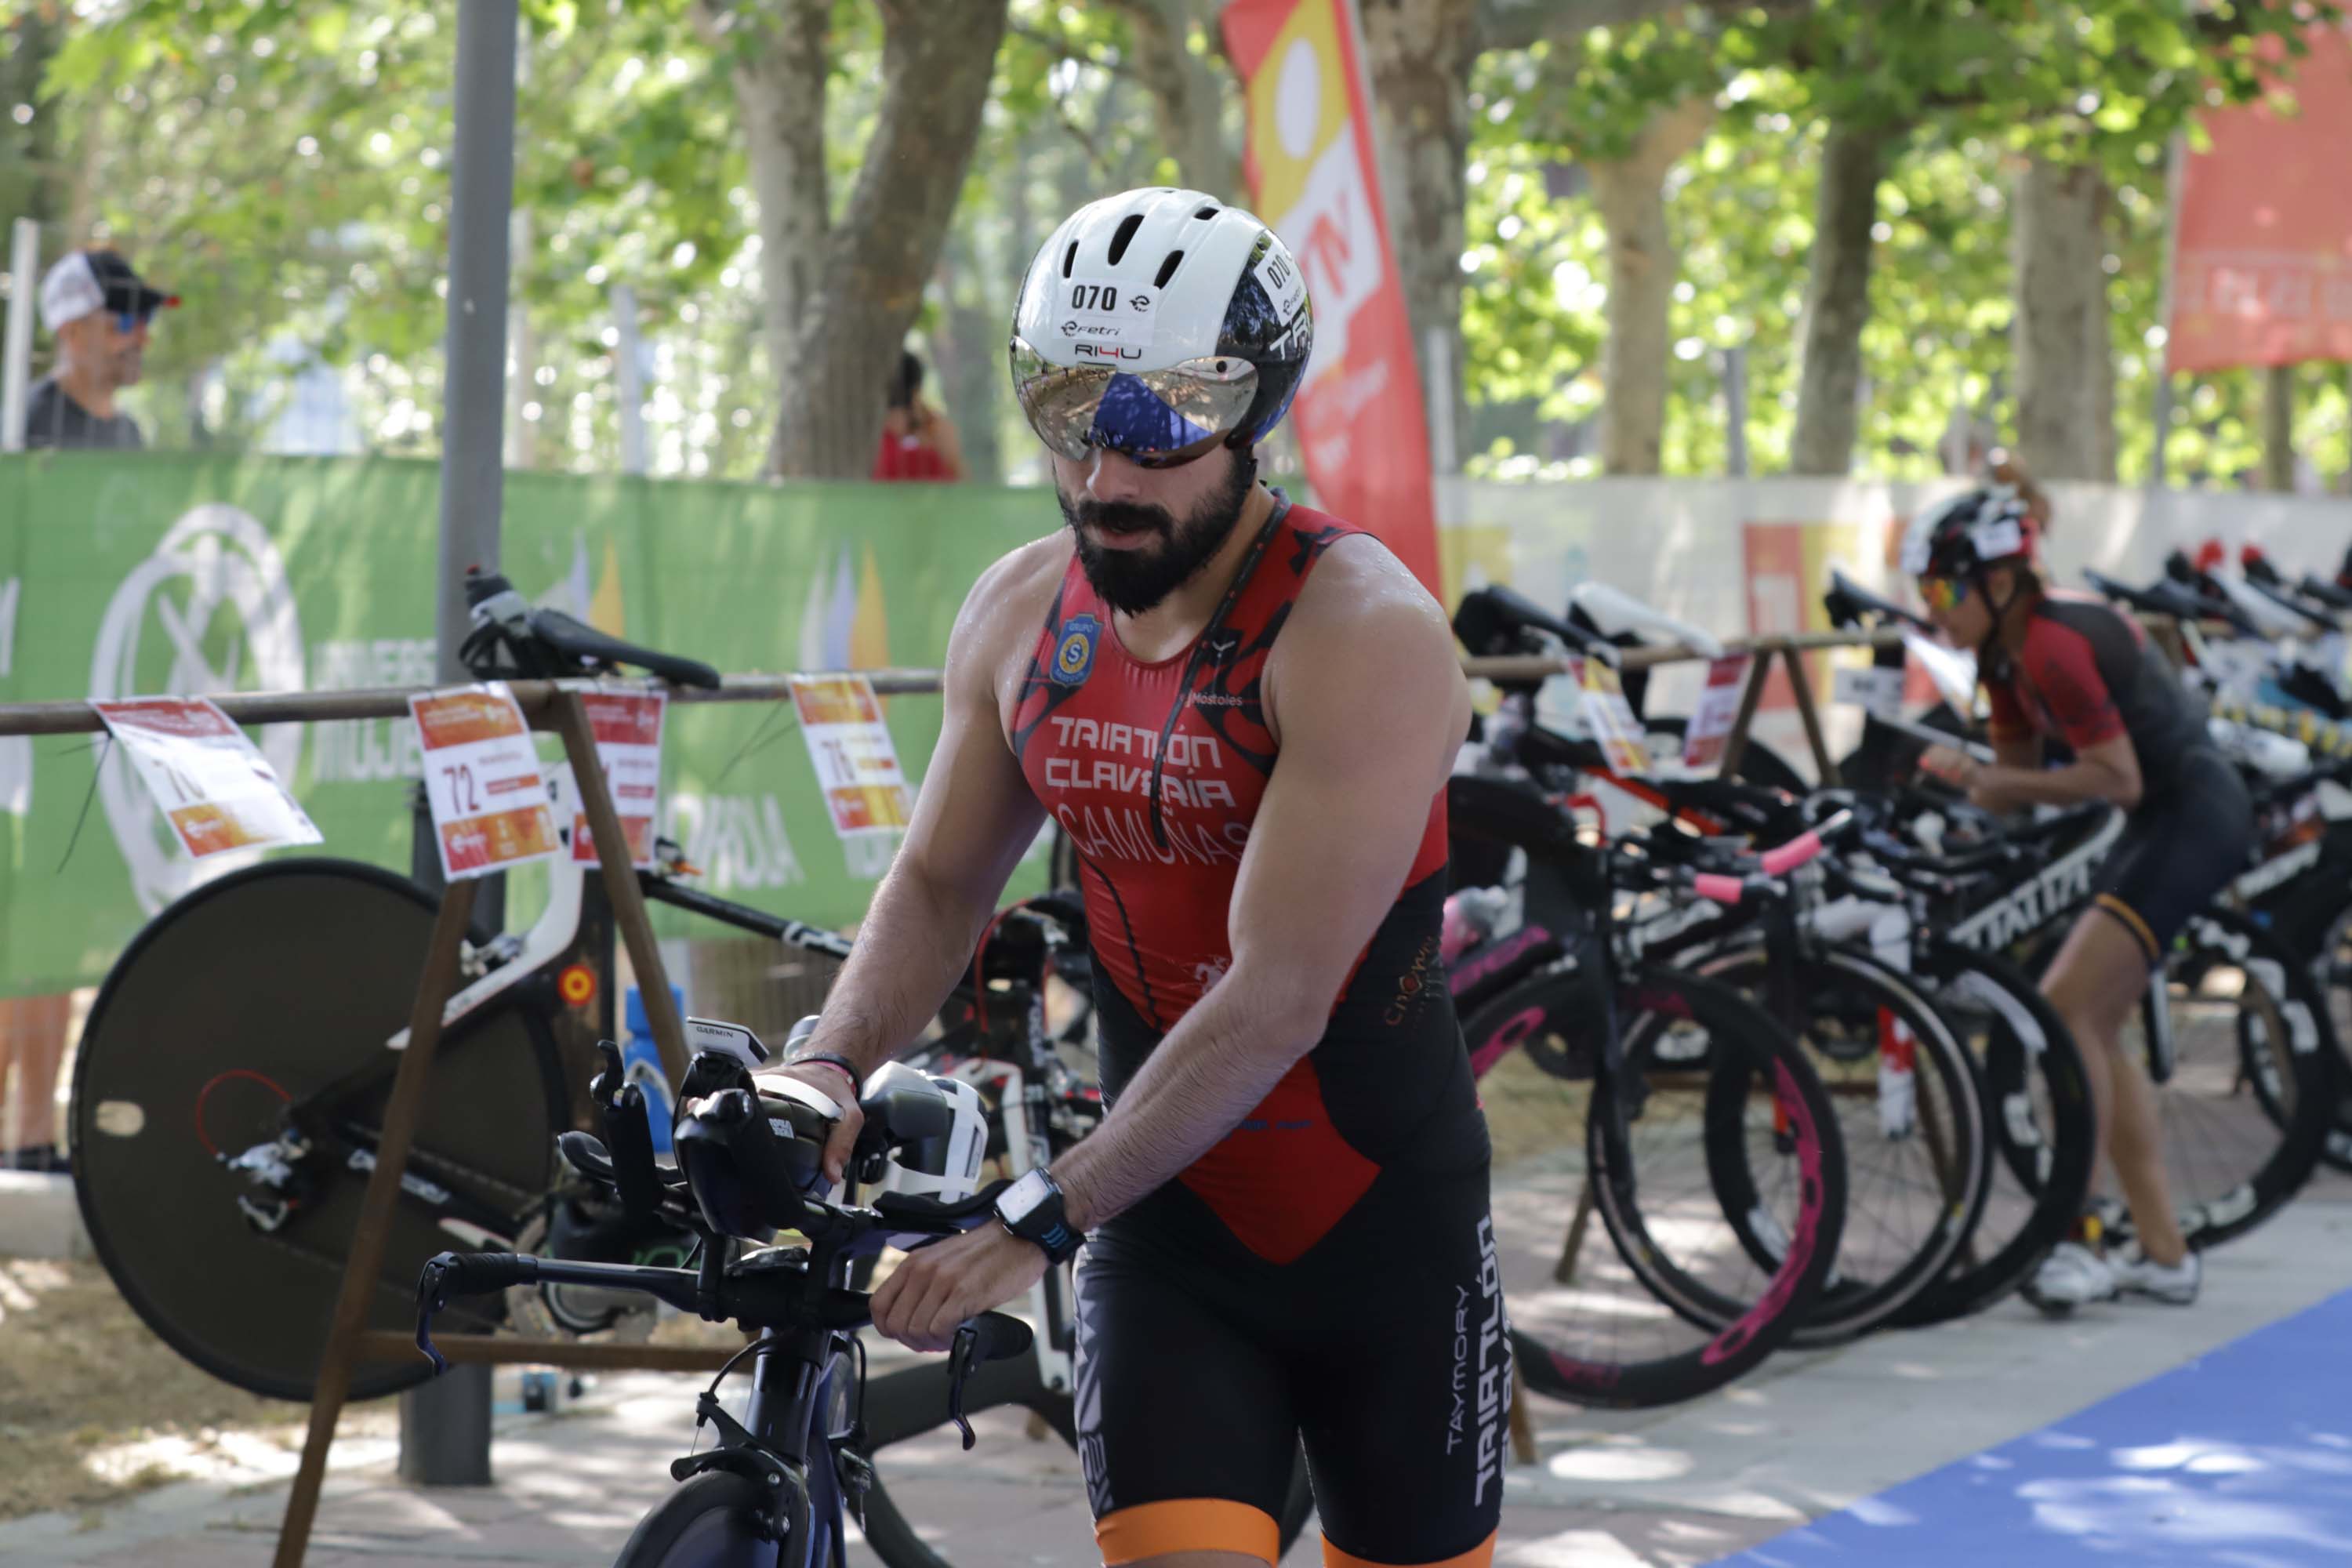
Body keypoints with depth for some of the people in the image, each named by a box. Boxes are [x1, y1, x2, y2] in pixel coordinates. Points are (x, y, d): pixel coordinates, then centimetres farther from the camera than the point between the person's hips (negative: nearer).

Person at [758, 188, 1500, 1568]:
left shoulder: (1364, 635, -21)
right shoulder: (1021, 614, -1)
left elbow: (1278, 998, -27)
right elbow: (941, 884, 9)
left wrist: (1041, 1220, -32)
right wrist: (832, 1065, -13)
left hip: (1384, 1230, -3)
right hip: (1167, 1226, 3)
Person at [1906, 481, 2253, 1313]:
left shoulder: (2052, 648, -22)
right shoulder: (2007, 648, 8)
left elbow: (2117, 776, -23)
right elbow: (2020, 779, 12)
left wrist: (1990, 780, -21)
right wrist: (1963, 780, -8)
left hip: (2196, 817, -10)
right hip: (2163, 823, 10)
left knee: (2065, 1008, -16)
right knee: (2094, 1028, 10)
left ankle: (2063, 1240, -13)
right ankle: (2163, 1252, 16)